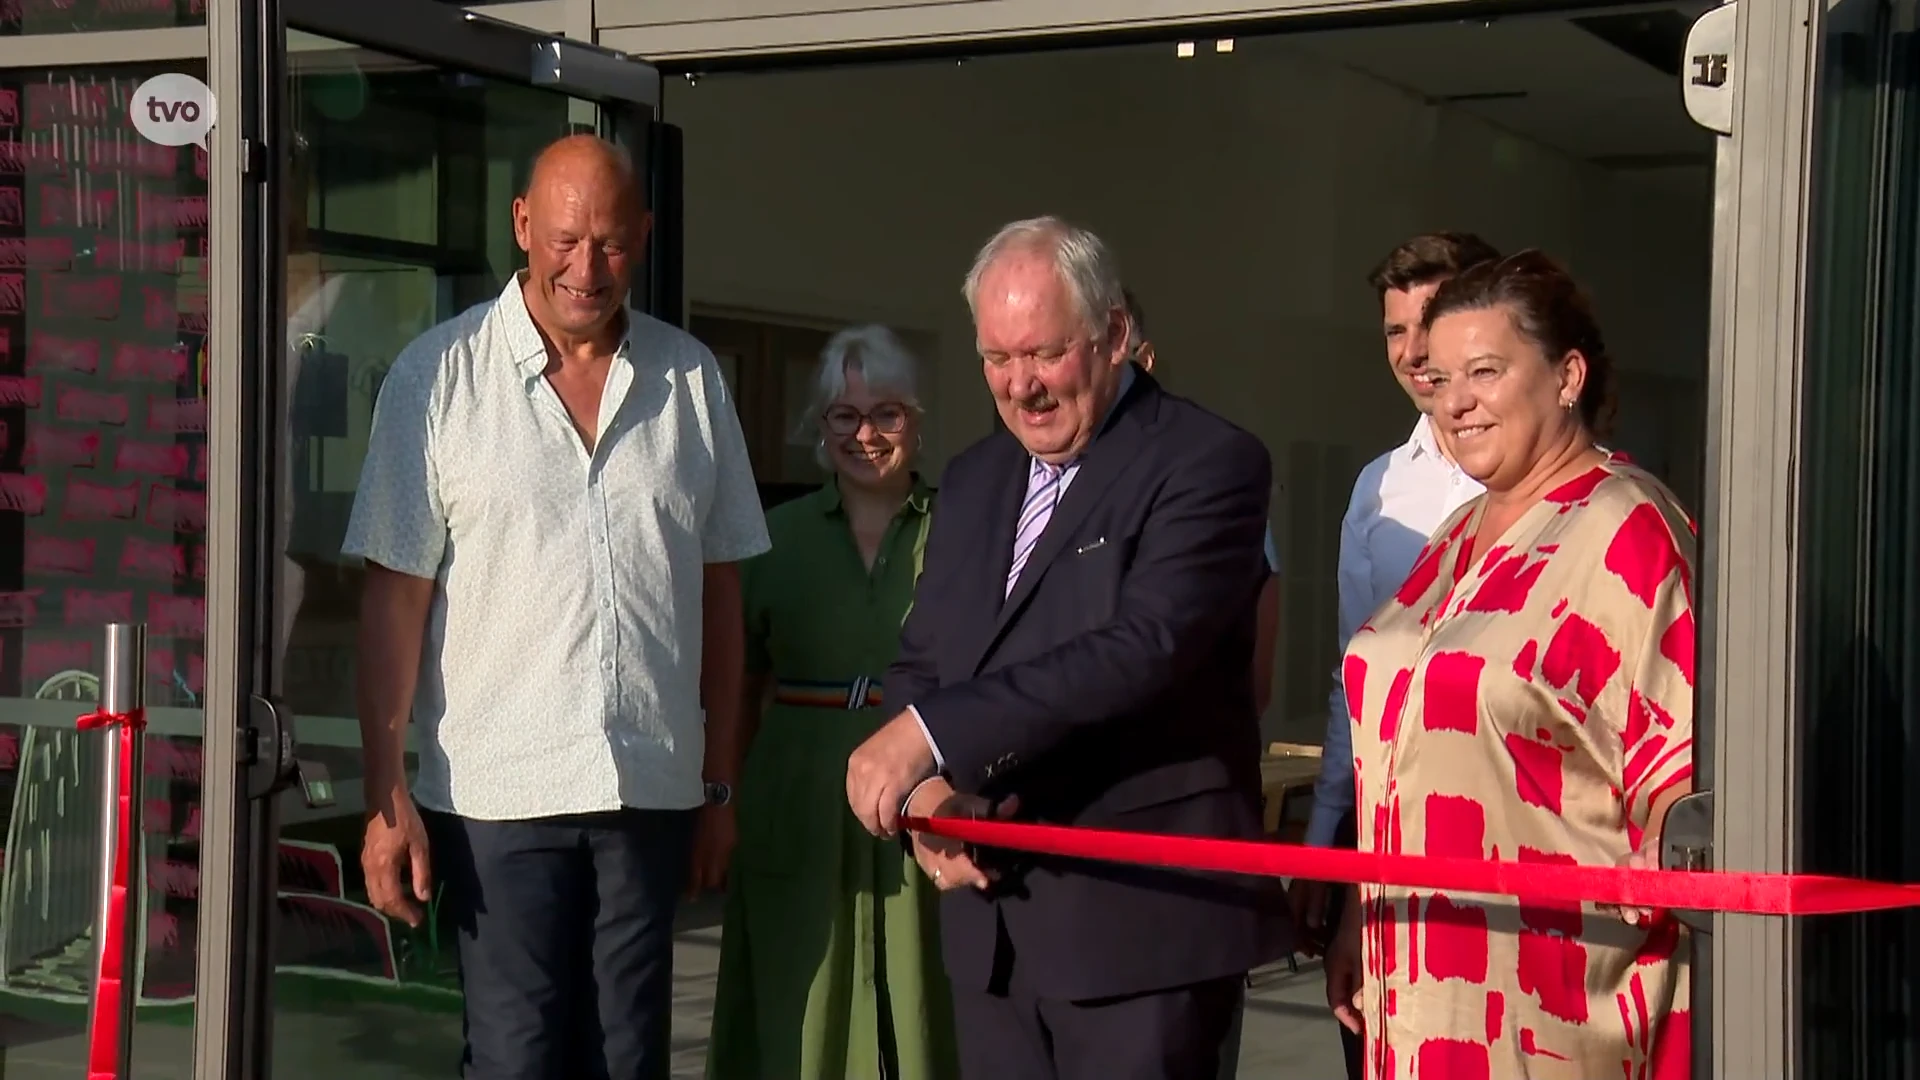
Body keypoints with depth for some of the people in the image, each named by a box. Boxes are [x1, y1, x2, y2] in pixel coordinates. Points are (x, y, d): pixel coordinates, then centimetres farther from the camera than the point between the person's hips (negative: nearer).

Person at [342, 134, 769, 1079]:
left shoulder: (691, 378, 7)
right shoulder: (440, 374, -2)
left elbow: (719, 594, 11)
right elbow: (394, 596, -4)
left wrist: (722, 786, 10)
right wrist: (386, 798, -8)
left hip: (651, 790, 3)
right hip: (497, 790, -3)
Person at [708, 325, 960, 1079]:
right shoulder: (778, 536, 9)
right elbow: (741, 688, 12)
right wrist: (727, 803, 7)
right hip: (799, 815, 2)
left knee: (923, 1011, 3)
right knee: (801, 1018, 7)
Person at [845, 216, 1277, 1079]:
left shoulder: (1208, 463, -9)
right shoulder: (974, 478, 15)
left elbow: (1145, 647, -22)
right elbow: (919, 661, 16)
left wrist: (934, 732, -25)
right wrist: (926, 789, -5)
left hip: (1142, 916, -6)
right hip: (989, 918, 7)